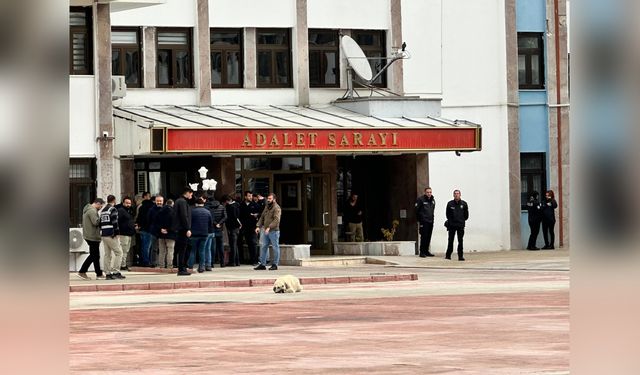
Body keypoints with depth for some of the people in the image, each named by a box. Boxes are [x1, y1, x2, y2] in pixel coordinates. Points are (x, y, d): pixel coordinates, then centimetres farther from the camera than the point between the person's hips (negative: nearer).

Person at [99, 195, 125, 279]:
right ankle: (116, 272, -11)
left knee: (107, 254, 9)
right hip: (111, 235, -8)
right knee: (118, 253, -3)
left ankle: (108, 273, 8)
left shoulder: (102, 210, 16)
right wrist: (116, 233, -11)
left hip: (103, 235, 8)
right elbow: (114, 222, -15)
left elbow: (100, 223, 17)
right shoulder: (113, 209, -8)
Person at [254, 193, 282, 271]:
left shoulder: (276, 208, -11)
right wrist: (258, 226, 5)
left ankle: (275, 264, 7)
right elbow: (262, 217, 19)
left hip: (274, 231, -8)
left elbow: (276, 220, -21)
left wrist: (269, 227, -30)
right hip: (265, 231, 8)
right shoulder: (267, 207, 15)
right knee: (263, 247, 7)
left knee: (275, 247, 1)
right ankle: (262, 264, 10)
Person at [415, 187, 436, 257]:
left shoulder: (433, 200, 11)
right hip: (424, 222, -7)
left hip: (430, 222, 7)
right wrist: (419, 219, -5)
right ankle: (422, 252, -6)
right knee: (424, 237, -9)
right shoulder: (420, 199, -9)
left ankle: (426, 251, 17)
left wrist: (432, 218, 15)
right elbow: (416, 210, -7)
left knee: (428, 237, 9)